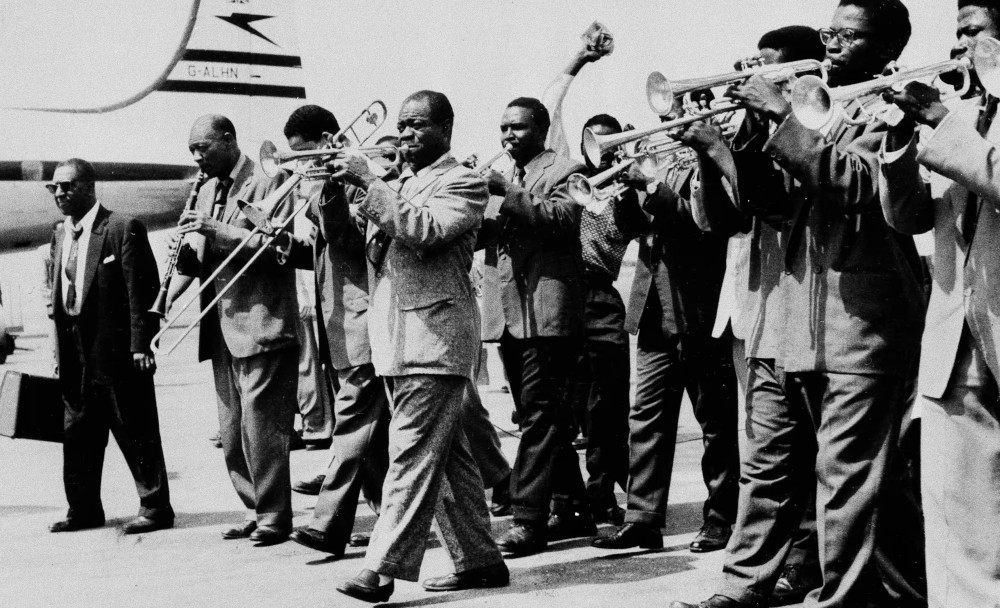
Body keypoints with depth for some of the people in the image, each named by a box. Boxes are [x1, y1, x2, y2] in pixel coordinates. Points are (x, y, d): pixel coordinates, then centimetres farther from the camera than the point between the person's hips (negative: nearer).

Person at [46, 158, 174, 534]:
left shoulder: (123, 229, -10)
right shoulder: (61, 235, 14)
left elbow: (143, 291, -13)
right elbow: (59, 294, 16)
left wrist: (140, 345, -18)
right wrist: (61, 348, 11)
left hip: (118, 351, -7)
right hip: (74, 354, 7)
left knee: (136, 433, 1)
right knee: (77, 433, 12)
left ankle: (155, 508, 9)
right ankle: (84, 509, 23)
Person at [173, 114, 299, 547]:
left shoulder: (268, 183, -5)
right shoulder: (207, 192, 17)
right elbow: (198, 257, 18)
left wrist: (221, 231, -21)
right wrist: (165, 299, 0)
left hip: (262, 325, -8)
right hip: (222, 328, 8)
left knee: (260, 427, -7)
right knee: (232, 432, 10)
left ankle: (273, 518, 2)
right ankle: (254, 511, 20)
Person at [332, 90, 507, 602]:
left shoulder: (463, 182, -1)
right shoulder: (395, 186, 21)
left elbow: (426, 230, -19)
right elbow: (368, 254, 12)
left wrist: (370, 183, -18)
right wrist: (338, 197, -3)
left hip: (435, 340, -8)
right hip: (394, 343, 8)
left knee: (412, 454, -11)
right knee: (446, 456, 11)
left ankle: (382, 569, -13)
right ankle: (478, 560, 18)